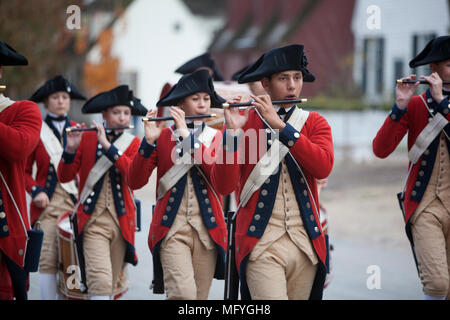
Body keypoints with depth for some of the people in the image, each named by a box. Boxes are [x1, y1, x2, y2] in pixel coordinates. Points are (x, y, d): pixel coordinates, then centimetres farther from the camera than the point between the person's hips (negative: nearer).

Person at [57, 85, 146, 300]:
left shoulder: (133, 143, 6)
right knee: (100, 282, -18)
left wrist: (107, 145, -21)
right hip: (92, 220, -2)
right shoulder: (87, 139, 4)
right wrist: (71, 149, -17)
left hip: (122, 220, 2)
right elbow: (64, 177, 0)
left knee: (112, 285, 9)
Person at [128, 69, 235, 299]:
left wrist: (189, 138, -17)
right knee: (184, 294, -23)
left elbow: (225, 185, -13)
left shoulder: (217, 138, 6)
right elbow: (135, 182, -4)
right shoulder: (162, 136, 4)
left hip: (208, 231, 2)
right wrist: (149, 141, -18)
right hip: (172, 229, -2)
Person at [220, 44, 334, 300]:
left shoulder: (314, 122, 10)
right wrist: (232, 131, -21)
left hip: (306, 245, 3)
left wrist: (280, 125, -17)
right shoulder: (245, 122, 3)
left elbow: (323, 168, -11)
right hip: (261, 244, -3)